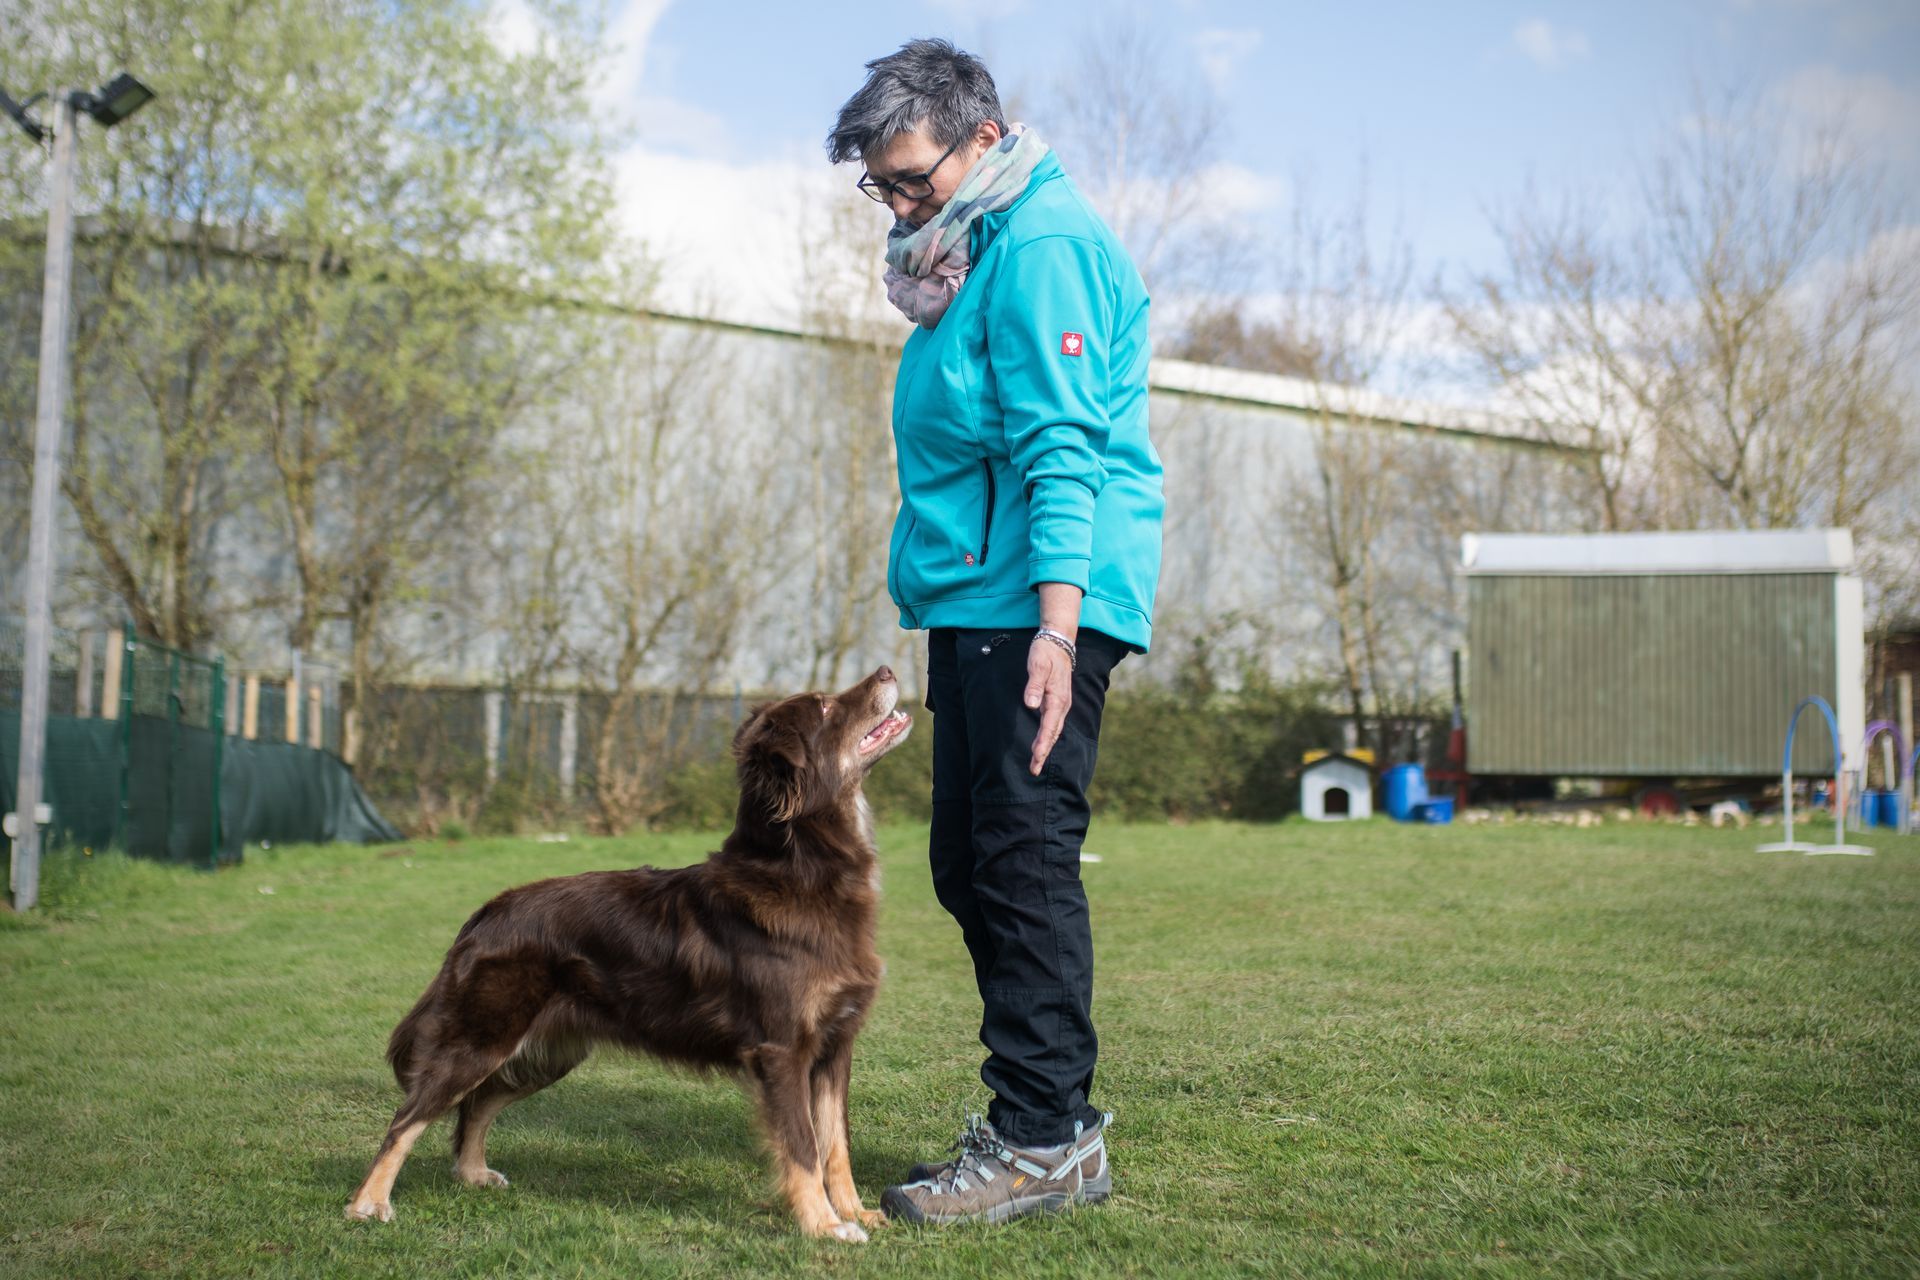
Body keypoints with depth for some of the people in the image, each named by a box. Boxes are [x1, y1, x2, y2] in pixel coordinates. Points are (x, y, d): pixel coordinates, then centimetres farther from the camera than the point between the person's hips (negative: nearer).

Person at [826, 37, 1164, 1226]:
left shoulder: (1041, 242, -10)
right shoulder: (973, 253, 21)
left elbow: (1060, 449, -19)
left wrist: (1055, 624, -25)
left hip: (1036, 600, -11)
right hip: (975, 603, 11)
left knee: (1023, 863, -8)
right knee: (968, 864, 11)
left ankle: (1043, 1144, 0)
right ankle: (1056, 1124, 19)